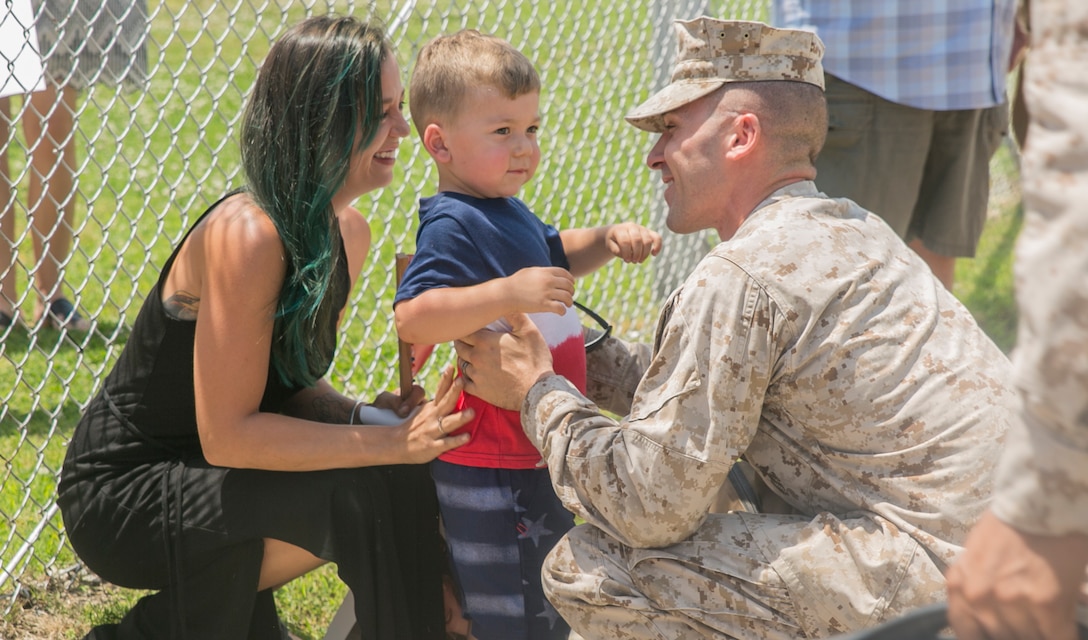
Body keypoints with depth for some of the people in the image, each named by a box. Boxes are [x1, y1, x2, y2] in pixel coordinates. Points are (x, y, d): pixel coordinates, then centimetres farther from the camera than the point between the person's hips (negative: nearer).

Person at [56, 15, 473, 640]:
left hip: (207, 477, 9)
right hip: (122, 493, -9)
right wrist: (393, 442, -28)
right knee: (373, 492, -23)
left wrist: (365, 415, -12)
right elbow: (225, 434, -27)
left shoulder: (349, 233, 2)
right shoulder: (247, 235, -25)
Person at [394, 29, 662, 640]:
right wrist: (509, 293, -40)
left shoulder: (508, 211, 11)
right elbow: (412, 317, -34)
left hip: (539, 449, 10)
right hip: (486, 465, -10)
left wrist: (608, 239, 11)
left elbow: (554, 253, 31)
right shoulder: (452, 226, -21)